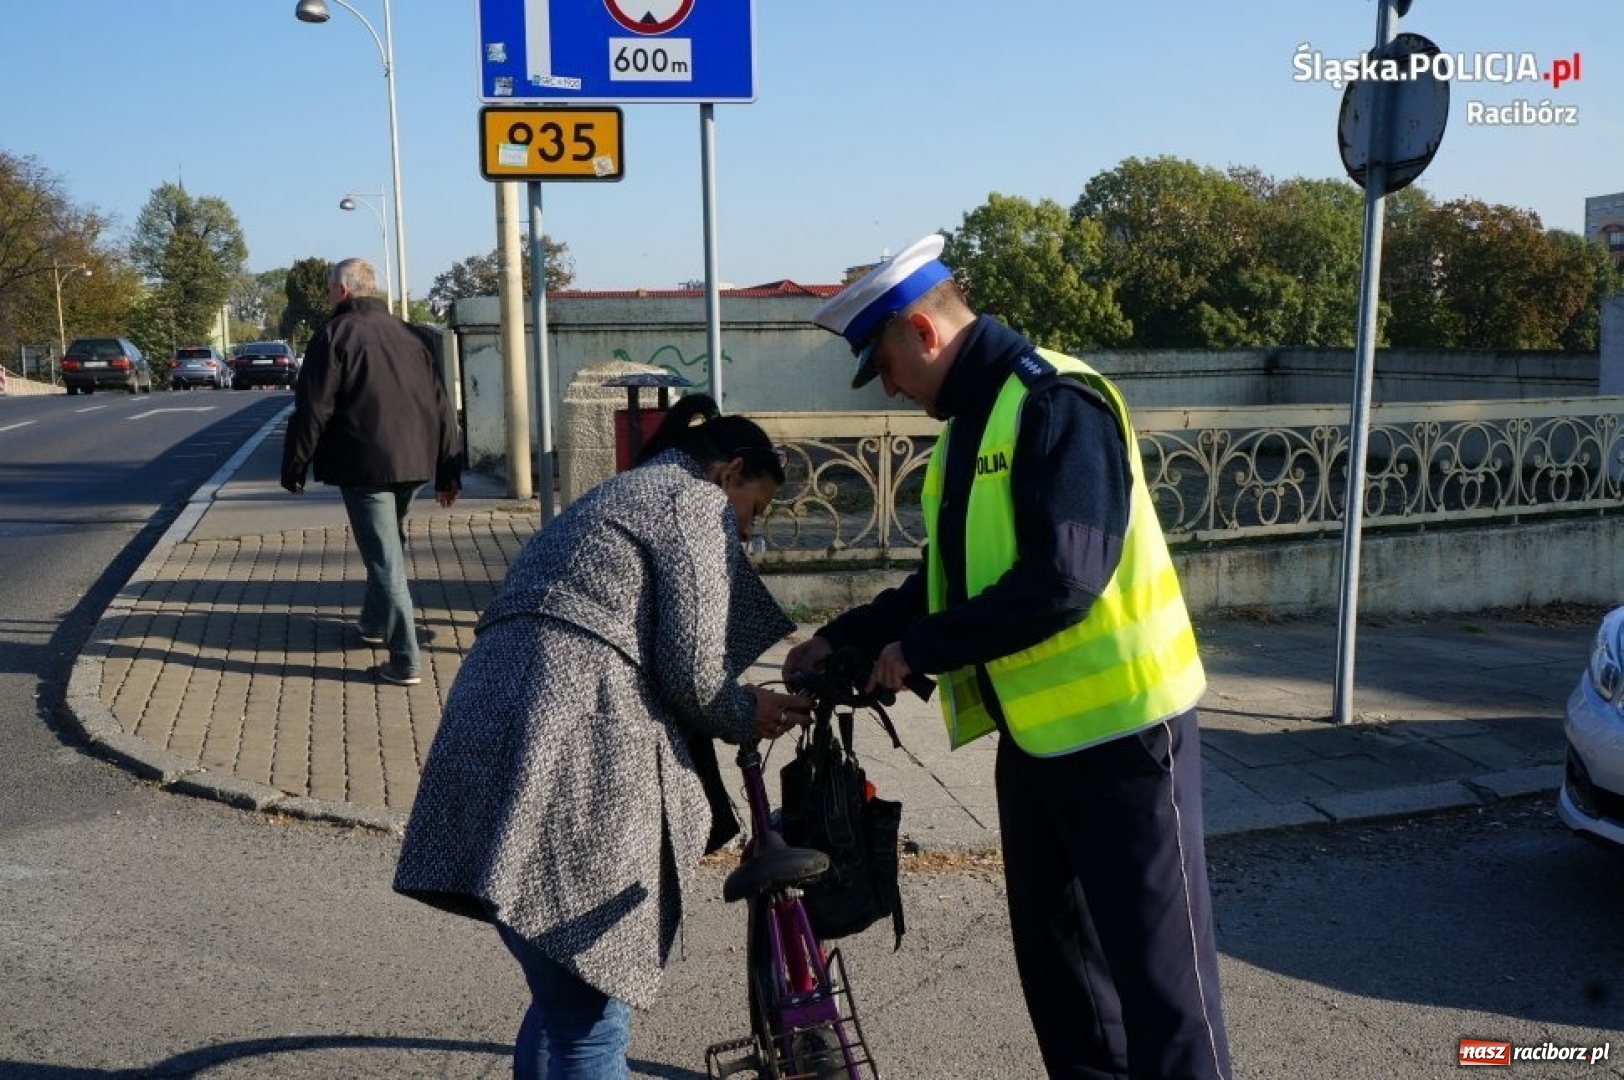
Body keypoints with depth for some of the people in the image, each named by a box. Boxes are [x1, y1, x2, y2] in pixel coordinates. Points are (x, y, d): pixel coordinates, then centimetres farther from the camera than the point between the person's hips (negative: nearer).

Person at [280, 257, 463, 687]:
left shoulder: (335, 334, -5)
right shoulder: (411, 335, 13)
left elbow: (312, 409, -10)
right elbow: (441, 405, 12)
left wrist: (294, 468, -1)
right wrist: (449, 470, 15)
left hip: (364, 464, -6)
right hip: (414, 462, 7)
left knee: (384, 559, -5)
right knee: (390, 547, 24)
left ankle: (405, 660, -7)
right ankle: (375, 623, 41)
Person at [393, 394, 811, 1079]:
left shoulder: (614, 496, 32)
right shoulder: (697, 501, 4)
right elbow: (691, 671, -5)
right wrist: (749, 716, 13)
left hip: (494, 736, 10)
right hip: (566, 756, -9)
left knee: (565, 1001, 22)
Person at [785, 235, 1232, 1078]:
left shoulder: (1054, 402, -17)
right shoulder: (972, 421, 12)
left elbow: (1060, 583, -27)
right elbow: (949, 577, 19)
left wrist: (921, 650, -18)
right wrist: (844, 638, 10)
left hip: (1118, 727, -9)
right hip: (1035, 731, 10)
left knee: (1155, 962, 1)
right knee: (1053, 952, 19)